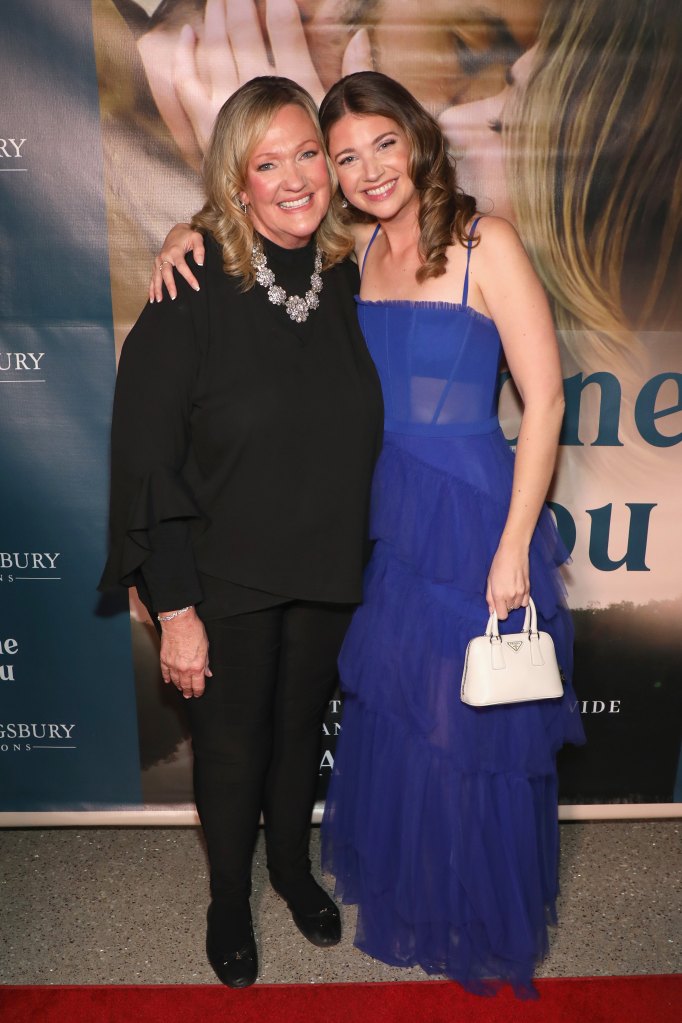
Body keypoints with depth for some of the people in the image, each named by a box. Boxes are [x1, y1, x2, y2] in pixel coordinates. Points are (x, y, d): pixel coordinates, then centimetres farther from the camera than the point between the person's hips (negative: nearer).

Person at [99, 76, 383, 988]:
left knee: (302, 729, 23)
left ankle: (293, 865, 52)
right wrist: (175, 609, -16)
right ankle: (230, 897, 46)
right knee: (232, 748, 16)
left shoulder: (344, 278, -2)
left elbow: (357, 432, 5)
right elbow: (146, 458, -16)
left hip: (326, 571, 4)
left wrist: (354, 557, 3)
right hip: (225, 579, -3)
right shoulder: (195, 289, -17)